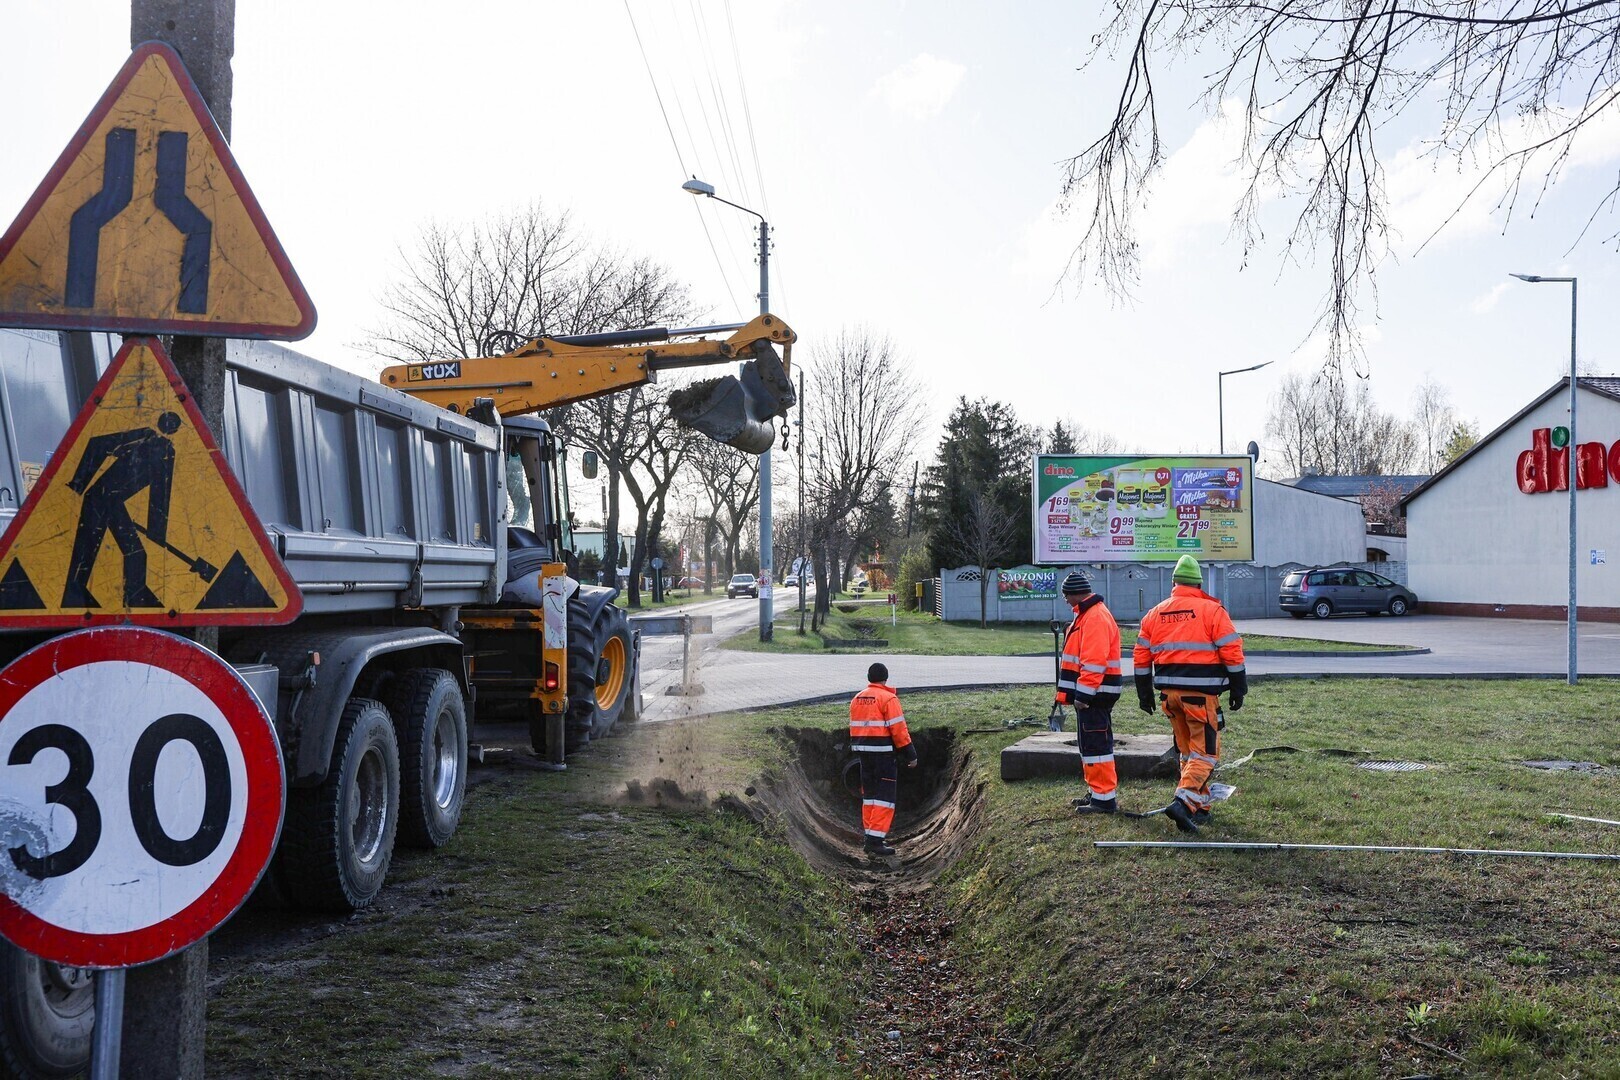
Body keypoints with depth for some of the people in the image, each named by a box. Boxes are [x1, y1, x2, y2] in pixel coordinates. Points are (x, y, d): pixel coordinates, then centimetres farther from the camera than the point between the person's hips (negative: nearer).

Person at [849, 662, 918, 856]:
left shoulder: (857, 699, 11)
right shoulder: (888, 698, -12)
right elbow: (898, 729, -14)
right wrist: (911, 754, -9)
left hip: (864, 753, 7)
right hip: (884, 753, -7)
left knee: (869, 795, 15)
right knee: (885, 797, -4)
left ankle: (870, 837, 19)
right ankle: (876, 840, -9)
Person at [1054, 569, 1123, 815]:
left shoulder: (1096, 617, -17)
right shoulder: (1087, 615, 18)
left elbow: (1094, 661, -24)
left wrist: (1082, 695, -24)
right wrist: (1076, 693, 23)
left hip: (1095, 694, -11)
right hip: (1090, 694, 11)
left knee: (1096, 745, -8)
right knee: (1089, 744, 17)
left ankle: (1105, 798, -5)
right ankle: (1096, 792, 26)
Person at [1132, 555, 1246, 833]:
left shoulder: (1155, 614, 9)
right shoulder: (1212, 610, -5)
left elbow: (1141, 656, 11)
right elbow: (1232, 651, -7)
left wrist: (1145, 693, 19)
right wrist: (1238, 689, 1)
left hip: (1169, 692, 5)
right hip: (1201, 692, -5)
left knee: (1187, 751, 17)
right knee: (1205, 752, -1)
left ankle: (1200, 808, 22)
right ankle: (1183, 802, -18)